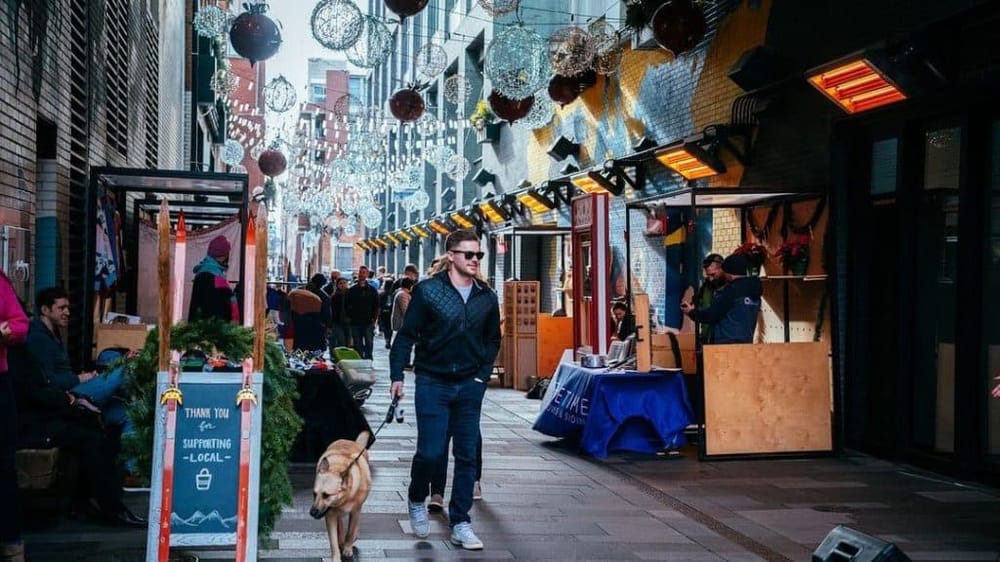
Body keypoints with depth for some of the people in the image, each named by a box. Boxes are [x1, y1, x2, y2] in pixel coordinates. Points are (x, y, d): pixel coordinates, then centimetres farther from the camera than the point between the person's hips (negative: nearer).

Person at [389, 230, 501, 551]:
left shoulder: (486, 297, 5)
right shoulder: (427, 291, -6)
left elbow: (493, 340, 15)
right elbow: (406, 335, -4)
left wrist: (483, 374, 4)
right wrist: (397, 375, -9)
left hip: (469, 386, 4)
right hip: (433, 383, -3)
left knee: (467, 455, 4)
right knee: (430, 452, -5)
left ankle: (460, 523, 13)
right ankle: (416, 500, 25)